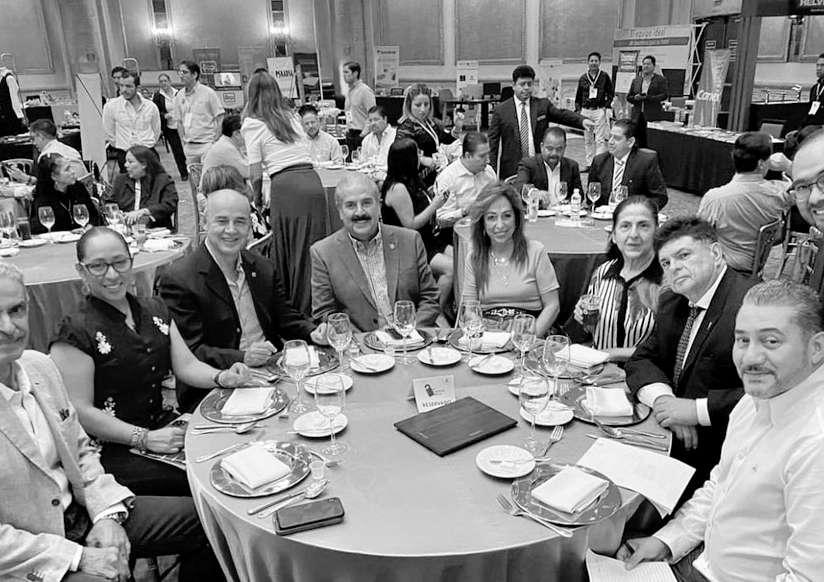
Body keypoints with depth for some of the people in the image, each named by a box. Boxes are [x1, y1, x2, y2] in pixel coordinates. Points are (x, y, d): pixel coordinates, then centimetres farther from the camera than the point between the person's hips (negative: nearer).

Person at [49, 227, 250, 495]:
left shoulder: (155, 309, 10)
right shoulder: (75, 332, -11)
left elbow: (186, 365, 8)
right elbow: (79, 411, -14)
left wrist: (222, 377, -12)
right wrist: (143, 438, -20)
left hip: (163, 425, 7)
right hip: (110, 450, -6)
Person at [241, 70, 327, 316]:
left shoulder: (253, 124, 7)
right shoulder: (292, 116, 22)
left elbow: (256, 174, 3)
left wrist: (256, 200, 21)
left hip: (285, 186, -5)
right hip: (313, 182, 5)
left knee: (286, 251, 6)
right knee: (311, 250, 8)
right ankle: (311, 309, 15)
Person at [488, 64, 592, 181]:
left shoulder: (543, 105, 8)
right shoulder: (501, 110, 3)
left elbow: (562, 114, -5)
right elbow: (493, 142, 2)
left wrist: (582, 120, -24)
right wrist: (492, 171, -3)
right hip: (511, 170, -1)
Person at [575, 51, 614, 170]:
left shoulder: (604, 76, 2)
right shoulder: (583, 78, 9)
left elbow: (611, 93, 6)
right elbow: (578, 96, 15)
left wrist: (606, 106, -5)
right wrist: (578, 109, 7)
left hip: (600, 110, -4)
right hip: (585, 111, 4)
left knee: (600, 139, -7)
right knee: (587, 140, 8)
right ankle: (589, 164, 16)